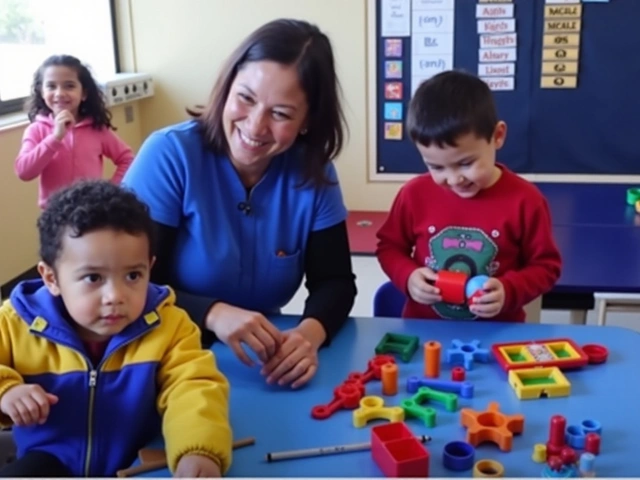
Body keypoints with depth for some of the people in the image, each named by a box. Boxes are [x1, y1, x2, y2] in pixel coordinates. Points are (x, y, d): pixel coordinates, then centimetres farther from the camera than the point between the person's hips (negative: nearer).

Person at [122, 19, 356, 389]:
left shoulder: (314, 173, -5)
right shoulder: (169, 154, -15)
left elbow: (334, 282, -3)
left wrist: (310, 332, -25)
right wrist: (213, 314, -32)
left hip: (265, 365, 4)